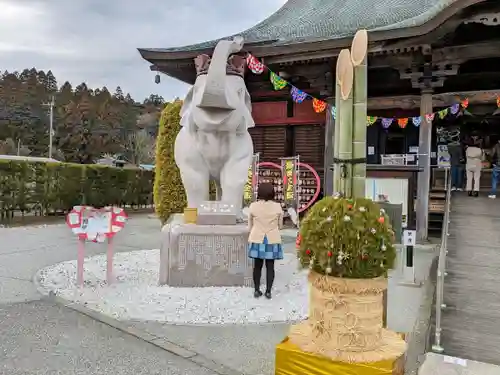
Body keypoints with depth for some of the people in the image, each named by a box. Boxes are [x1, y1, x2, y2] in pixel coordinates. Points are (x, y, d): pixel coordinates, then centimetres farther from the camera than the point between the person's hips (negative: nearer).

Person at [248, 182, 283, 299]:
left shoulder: (253, 206, -7)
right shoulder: (278, 206, -5)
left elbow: (250, 225, 4)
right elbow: (280, 225, 6)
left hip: (257, 240, 0)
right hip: (272, 240, 0)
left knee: (257, 266, 10)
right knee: (270, 266, 6)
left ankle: (257, 290, 16)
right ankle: (268, 292, 11)